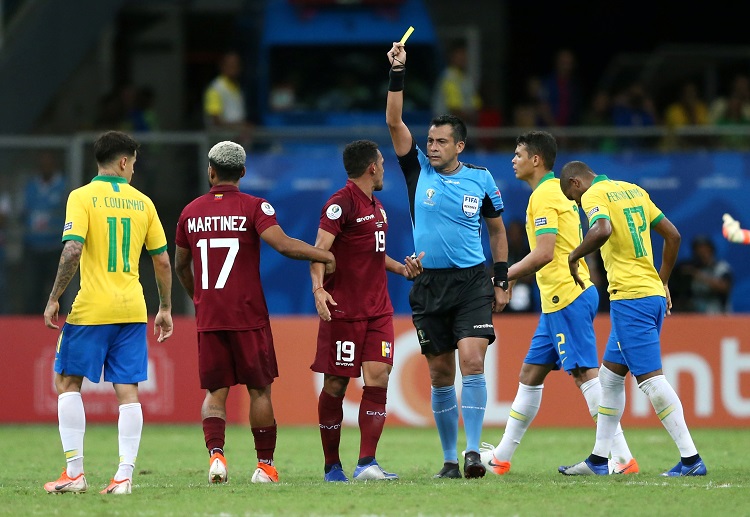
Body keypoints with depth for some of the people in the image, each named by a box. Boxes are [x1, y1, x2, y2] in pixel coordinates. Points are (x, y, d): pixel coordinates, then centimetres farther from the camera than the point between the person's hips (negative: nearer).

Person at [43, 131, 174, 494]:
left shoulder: (82, 197, -4)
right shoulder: (142, 202, 8)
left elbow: (72, 250, -15)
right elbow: (162, 261, 10)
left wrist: (54, 298, -8)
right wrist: (165, 308, 20)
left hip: (91, 308, -3)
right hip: (133, 309, 3)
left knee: (67, 382, 8)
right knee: (127, 390, 3)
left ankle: (75, 472, 1)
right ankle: (124, 474, -4)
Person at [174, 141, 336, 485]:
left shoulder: (191, 212, 7)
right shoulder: (253, 207, -5)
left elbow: (180, 266, 18)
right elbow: (283, 244, -20)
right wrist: (324, 256, -8)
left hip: (208, 318, 3)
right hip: (248, 316, -3)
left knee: (215, 392, 6)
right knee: (259, 390, 8)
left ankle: (215, 452, -16)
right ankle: (265, 465, 10)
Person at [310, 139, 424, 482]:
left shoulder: (376, 207, 19)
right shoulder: (341, 204, -9)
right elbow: (320, 250, -18)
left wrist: (402, 269, 19)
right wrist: (318, 288, -32)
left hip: (378, 310, 7)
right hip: (342, 310, -7)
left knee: (378, 378, -6)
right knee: (335, 386, 0)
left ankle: (366, 464, -9)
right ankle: (332, 466, 10)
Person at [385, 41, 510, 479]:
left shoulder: (481, 180, 3)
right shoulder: (419, 170, 4)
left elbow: (497, 230, 14)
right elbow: (394, 122, -4)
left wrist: (502, 280, 10)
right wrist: (398, 73, -12)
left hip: (472, 283, -2)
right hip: (429, 286, 2)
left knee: (472, 361, -17)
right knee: (441, 374, 4)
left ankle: (474, 451, -19)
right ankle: (450, 459, 11)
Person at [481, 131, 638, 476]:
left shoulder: (544, 196, -13)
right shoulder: (556, 191, 18)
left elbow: (545, 253, -20)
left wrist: (505, 276, -11)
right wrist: (514, 276, 21)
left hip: (567, 298, -11)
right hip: (558, 301, 11)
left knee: (584, 373, -11)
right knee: (530, 374, 14)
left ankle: (622, 458, -13)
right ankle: (502, 457, 21)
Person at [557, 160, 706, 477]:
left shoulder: (593, 195, -8)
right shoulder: (634, 190, 17)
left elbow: (602, 230, -29)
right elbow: (673, 235, 18)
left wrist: (574, 256, -13)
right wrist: (663, 283, 24)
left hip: (629, 297, -9)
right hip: (654, 293, 9)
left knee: (651, 377, -8)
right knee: (610, 374, 16)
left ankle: (690, 459, -11)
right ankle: (598, 460, 20)